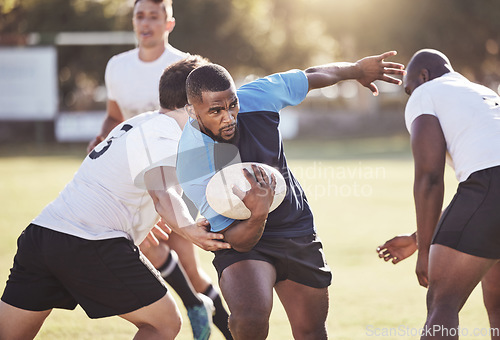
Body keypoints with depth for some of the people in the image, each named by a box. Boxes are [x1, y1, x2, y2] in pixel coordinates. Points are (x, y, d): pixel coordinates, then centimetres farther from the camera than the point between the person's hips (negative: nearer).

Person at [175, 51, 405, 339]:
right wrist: (258, 216, -45)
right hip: (244, 239, -4)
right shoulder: (192, 166, -29)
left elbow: (312, 77, 4)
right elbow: (238, 242, -24)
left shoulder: (258, 98, -19)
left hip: (298, 232, 4)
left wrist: (357, 70, 21)